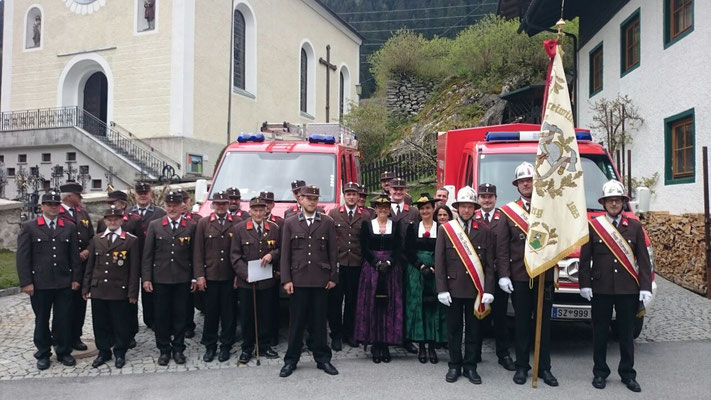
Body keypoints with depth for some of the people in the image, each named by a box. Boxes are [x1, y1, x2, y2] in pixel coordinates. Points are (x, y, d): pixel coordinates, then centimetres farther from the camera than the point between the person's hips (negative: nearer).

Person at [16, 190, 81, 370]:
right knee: (41, 320, 11)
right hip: (40, 284, -1)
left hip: (64, 283, 2)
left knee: (64, 319, 7)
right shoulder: (29, 227, 1)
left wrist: (76, 278, 3)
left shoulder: (70, 227, 7)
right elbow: (23, 257, -3)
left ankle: (63, 352, 22)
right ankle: (43, 354, 25)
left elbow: (74, 255, 7)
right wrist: (26, 282, -8)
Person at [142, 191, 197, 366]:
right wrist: (146, 278, -2)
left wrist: (195, 278, 1)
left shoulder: (191, 227, 2)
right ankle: (164, 350, 21)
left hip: (182, 280, 0)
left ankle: (178, 349, 21)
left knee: (180, 315, 7)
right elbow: (147, 254, 2)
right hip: (160, 279, 0)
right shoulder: (154, 225, 3)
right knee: (161, 315, 7)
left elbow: (194, 254, 3)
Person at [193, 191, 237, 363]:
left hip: (230, 276, 0)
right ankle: (210, 346, 21)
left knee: (228, 312, 7)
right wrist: (199, 275, -4)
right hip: (210, 276, 0)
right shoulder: (203, 223, 5)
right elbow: (198, 251, 2)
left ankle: (225, 346, 20)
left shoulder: (236, 224, 2)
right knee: (210, 312, 7)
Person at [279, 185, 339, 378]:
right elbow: (285, 253, 4)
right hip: (298, 280, 0)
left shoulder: (328, 223, 7)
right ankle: (291, 360, 16)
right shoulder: (290, 223, 7)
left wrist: (333, 277, 1)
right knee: (296, 321, 5)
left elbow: (333, 251, 7)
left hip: (321, 280, 0)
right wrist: (286, 279, -3)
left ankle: (322, 358, 19)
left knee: (319, 321, 7)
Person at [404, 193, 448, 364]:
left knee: (434, 307, 1)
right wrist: (421, 267, -12)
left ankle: (432, 346, 11)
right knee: (417, 306, 1)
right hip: (416, 271, 1)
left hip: (436, 271, 0)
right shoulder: (412, 227, 5)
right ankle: (421, 346, 11)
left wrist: (434, 268, -14)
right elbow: (408, 251, 0)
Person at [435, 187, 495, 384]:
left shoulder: (484, 231, 3)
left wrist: (488, 290, -5)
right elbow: (439, 262, -2)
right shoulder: (445, 229, 0)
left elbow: (489, 264, 2)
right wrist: (442, 289, -7)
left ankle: (470, 366, 22)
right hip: (454, 288, -1)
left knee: (473, 329, 9)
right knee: (454, 329, 8)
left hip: (476, 289, 1)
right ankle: (455, 366, 22)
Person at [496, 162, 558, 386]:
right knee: (522, 323, 8)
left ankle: (544, 368, 19)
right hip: (519, 277, -1)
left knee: (544, 323, 8)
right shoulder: (508, 212, 2)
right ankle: (522, 366, 19)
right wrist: (503, 275, -8)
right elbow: (502, 247, -2)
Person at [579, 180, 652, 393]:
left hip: (628, 289, 1)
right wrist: (585, 284, -5)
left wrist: (645, 288, -4)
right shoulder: (593, 225, 0)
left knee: (626, 333, 10)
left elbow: (643, 260, 3)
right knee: (600, 332, 7)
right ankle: (600, 372, 19)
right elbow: (584, 259, 0)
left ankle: (628, 374, 22)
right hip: (601, 289, -1)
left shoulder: (635, 226, 4)